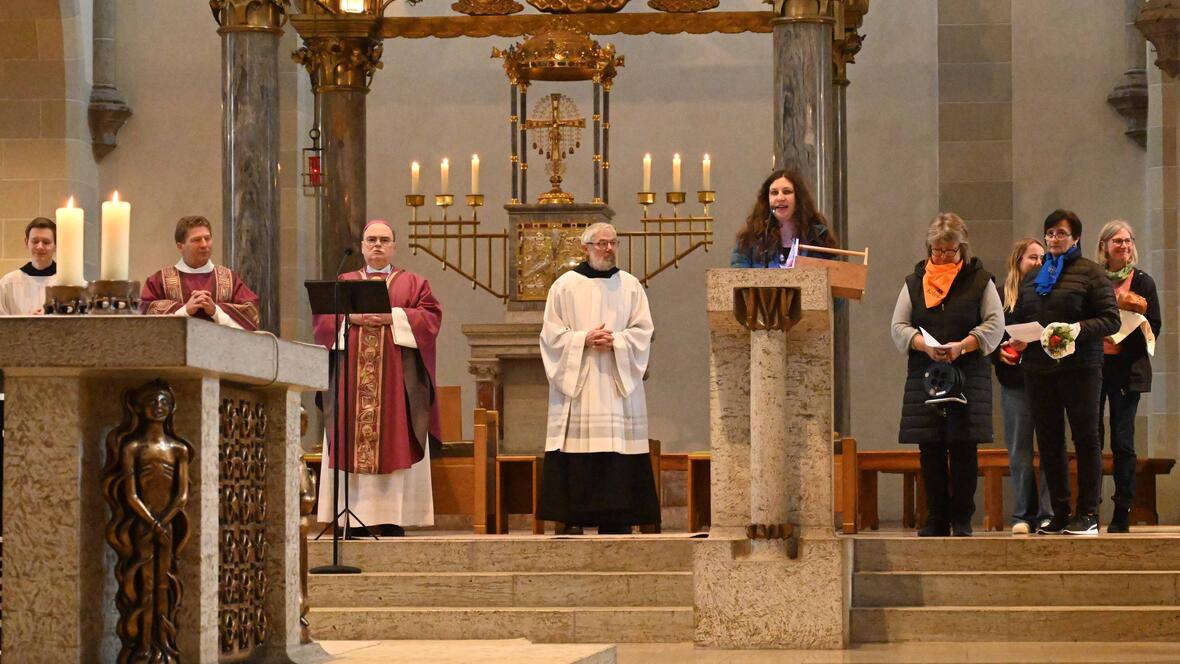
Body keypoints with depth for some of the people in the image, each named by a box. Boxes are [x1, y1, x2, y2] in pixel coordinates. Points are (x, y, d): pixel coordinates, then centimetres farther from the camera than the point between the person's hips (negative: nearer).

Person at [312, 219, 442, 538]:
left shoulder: (413, 283, 13)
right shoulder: (343, 283, 17)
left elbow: (429, 317, -1)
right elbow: (322, 318, 5)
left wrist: (393, 317, -12)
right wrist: (352, 317, -12)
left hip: (396, 381, -1)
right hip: (351, 380, 1)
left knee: (393, 443, -7)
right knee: (351, 446, -6)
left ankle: (393, 520, -8)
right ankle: (354, 520, -7)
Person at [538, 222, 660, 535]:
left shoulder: (630, 286, 10)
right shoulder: (565, 285, 6)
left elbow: (643, 332, 6)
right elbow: (551, 333, 2)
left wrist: (614, 341, -12)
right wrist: (584, 339, -13)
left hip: (619, 383, 2)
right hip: (576, 382, -2)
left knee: (619, 452, -4)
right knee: (576, 457, -7)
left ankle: (616, 518, -2)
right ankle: (574, 519, -5)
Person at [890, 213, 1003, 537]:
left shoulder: (979, 280, 5)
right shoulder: (914, 282, 12)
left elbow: (995, 325, 0)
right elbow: (899, 327, 7)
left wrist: (962, 346, -16)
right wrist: (924, 346, -13)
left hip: (968, 376, -2)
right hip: (924, 374, 2)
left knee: (963, 448, -3)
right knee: (930, 451, 1)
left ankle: (962, 519, 4)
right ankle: (936, 519, 8)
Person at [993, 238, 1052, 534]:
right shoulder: (1001, 298, 8)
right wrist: (999, 352, -11)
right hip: (1015, 382, 1)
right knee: (1019, 451, 3)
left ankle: (1048, 514, 0)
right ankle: (1023, 515, 8)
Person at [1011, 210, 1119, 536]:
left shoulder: (1091, 273, 0)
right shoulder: (1032, 277, 17)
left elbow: (1111, 320, -6)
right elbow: (1020, 318, 23)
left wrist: (1079, 329, -22)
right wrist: (1017, 340, 2)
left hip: (1079, 367, -5)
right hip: (1038, 370, 5)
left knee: (1085, 438, -1)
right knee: (1048, 441, 5)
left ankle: (1088, 514, 2)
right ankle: (1060, 513, 11)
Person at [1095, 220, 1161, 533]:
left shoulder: (1143, 282, 5)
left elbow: (1153, 328, 2)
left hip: (1127, 369, -1)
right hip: (1093, 365, 1)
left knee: (1122, 442, -2)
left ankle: (1122, 516, 2)